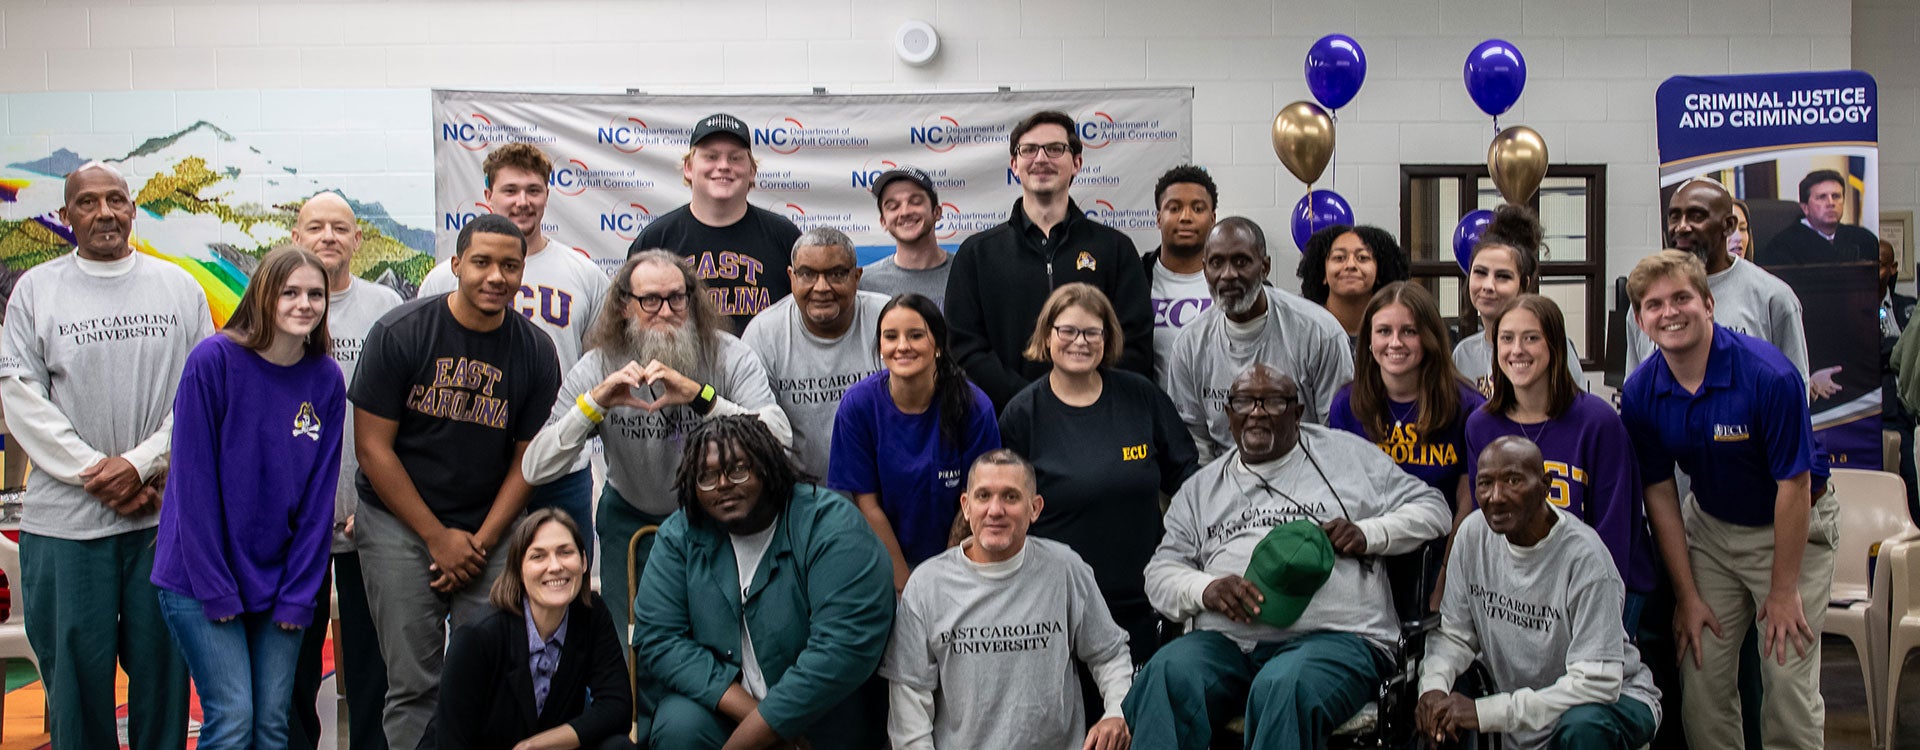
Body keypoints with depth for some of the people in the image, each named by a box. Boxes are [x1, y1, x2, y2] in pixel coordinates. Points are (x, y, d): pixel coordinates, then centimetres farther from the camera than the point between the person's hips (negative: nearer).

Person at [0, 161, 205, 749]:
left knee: (162, 666, 7)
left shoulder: (179, 288, 7)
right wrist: (94, 472, -10)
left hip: (165, 513, 1)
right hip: (64, 519, -1)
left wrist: (140, 463, -10)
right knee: (74, 669, 5)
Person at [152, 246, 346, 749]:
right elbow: (194, 481, -12)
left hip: (279, 579, 4)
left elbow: (319, 495, 1)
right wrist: (216, 588, -14)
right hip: (200, 578, -4)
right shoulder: (214, 361, -11)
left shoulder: (327, 379, 0)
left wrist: (298, 594, -3)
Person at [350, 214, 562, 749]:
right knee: (414, 684, -3)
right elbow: (373, 447, -7)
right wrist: (438, 538, -9)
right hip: (399, 521, -2)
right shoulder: (400, 333, -7)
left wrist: (480, 544, -6)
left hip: (490, 529, 2)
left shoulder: (536, 352, -1)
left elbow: (527, 459, 3)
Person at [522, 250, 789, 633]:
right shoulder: (597, 368, -15)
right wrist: (595, 402, -33)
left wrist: (700, 396, -42)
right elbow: (534, 469, -20)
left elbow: (780, 439, -33)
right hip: (631, 517, 1)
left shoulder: (730, 357, -19)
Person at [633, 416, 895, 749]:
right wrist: (749, 712, -18)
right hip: (720, 704, 3)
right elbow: (657, 638, -6)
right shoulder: (680, 534, -2)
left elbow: (845, 649, -24)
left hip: (821, 715, -3)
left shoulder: (830, 527, -16)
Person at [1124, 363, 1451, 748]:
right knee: (1165, 675, -32)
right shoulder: (1201, 487, 23)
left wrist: (1367, 534, -3)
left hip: (1335, 635, -2)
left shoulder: (1348, 454, 17)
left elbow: (1432, 508, 16)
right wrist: (1206, 589, -5)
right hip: (1225, 642, 3)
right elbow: (1160, 572, 19)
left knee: (1283, 687, -38)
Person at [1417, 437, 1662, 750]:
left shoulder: (1584, 557, -24)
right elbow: (1454, 634, 2)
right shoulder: (1473, 533, -6)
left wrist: (1488, 711, -32)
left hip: (1612, 699, -6)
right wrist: (1433, 686, -22)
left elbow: (1597, 682, -28)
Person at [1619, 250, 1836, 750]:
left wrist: (1782, 591, -14)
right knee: (1700, 676, 1)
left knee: (1789, 680, -7)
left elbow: (1794, 485, -19)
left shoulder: (1770, 375, -25)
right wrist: (1687, 595, -3)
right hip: (1710, 527, 4)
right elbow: (1660, 493, -3)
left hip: (1792, 527, -4)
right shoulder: (1640, 394, -11)